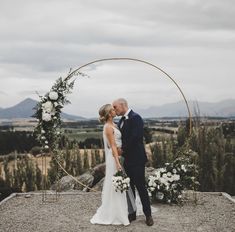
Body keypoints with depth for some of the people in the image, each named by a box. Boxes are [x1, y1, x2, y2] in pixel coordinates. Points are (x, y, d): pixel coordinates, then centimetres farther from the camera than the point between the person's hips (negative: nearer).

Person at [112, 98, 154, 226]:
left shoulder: (135, 118, -14)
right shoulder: (122, 120, 12)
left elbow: (135, 138, -22)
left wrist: (123, 149, -15)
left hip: (136, 159, -8)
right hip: (127, 159, 8)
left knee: (140, 187, -1)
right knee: (129, 187, 13)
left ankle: (148, 215, 10)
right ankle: (131, 213, 23)